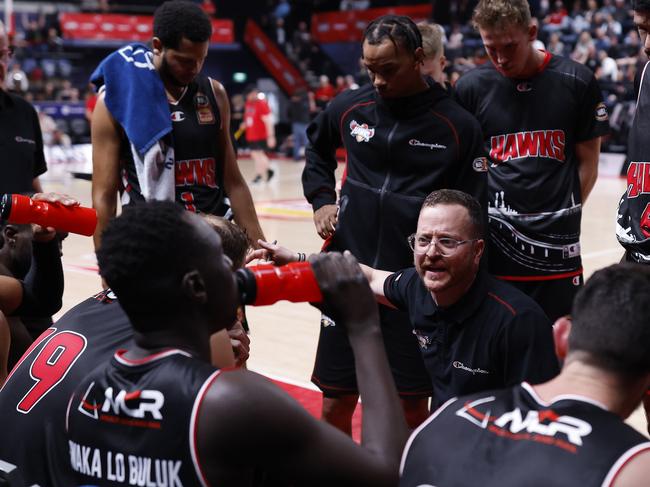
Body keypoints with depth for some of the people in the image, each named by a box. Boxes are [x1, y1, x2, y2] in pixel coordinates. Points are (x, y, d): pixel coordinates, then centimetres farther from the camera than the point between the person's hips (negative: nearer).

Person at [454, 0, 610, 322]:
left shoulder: (576, 82, -2)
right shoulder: (472, 87, 0)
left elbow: (587, 164, 4)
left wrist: (564, 214, -1)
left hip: (556, 240, 0)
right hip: (494, 236, 0)